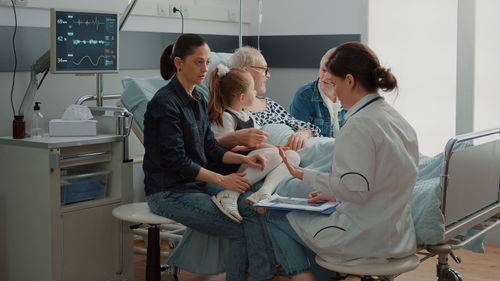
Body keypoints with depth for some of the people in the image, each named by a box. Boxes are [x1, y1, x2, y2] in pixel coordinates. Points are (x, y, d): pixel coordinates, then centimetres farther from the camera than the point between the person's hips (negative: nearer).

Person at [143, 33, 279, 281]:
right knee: (241, 230, -17)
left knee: (252, 207, -17)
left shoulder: (198, 101, 12)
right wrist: (222, 180, -17)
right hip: (169, 193, -7)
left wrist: (244, 158, -5)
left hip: (198, 183, 7)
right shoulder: (164, 103, -15)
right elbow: (175, 161, -19)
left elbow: (211, 149, 13)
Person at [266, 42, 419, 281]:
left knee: (277, 218, 6)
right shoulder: (397, 119, 8)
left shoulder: (359, 125, -20)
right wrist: (334, 194, 16)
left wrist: (306, 176, -13)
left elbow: (356, 190, -24)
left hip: (364, 238, -9)